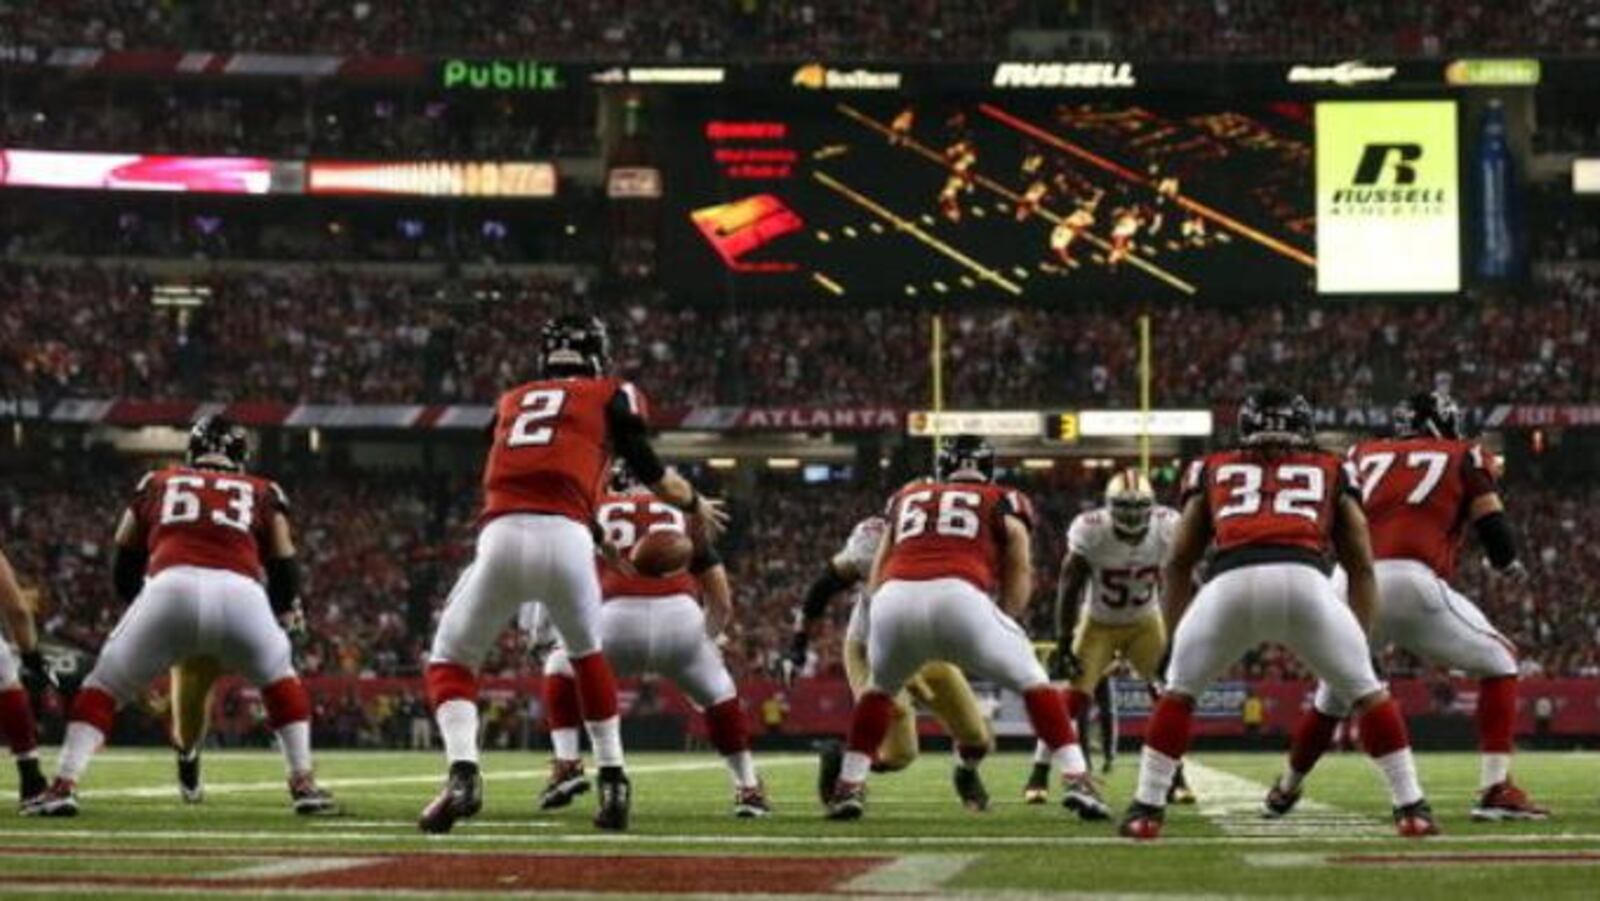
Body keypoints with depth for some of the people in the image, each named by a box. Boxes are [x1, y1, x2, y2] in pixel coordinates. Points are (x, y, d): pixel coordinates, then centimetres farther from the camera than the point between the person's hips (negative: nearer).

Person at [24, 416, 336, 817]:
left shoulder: (157, 484, 30)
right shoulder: (262, 493, 28)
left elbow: (124, 563, 33)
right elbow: (285, 571, 24)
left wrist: (139, 601, 49)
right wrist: (276, 612, 43)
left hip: (170, 589, 0)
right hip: (239, 592, 0)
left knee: (104, 686, 17)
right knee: (281, 681, 28)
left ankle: (64, 786, 3)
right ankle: (303, 785, 19)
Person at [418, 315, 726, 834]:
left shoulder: (510, 402, 28)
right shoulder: (612, 397, 19)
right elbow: (649, 471, 14)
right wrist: (695, 504, 34)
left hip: (501, 537, 1)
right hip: (565, 538, -1)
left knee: (450, 662, 14)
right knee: (587, 655, 27)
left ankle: (463, 774, -10)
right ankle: (613, 782, 22)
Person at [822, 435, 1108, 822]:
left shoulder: (906, 498, 33)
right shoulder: (1004, 502, 26)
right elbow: (1018, 572, 15)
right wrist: (1005, 630, 21)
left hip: (894, 600, 3)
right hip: (959, 598, -2)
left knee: (880, 688, 32)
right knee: (1031, 680, 17)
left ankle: (848, 788, 24)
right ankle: (1076, 779, 5)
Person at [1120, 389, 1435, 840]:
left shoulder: (1213, 470, 34)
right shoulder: (1331, 473, 33)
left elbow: (1179, 561, 30)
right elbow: (1361, 565, 27)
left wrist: (1176, 634, 33)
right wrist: (1359, 637, 29)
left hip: (1231, 582, 0)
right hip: (1305, 580, 0)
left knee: (1178, 690, 22)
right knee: (1366, 691, 19)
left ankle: (1147, 809, 15)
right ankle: (1411, 806, 13)